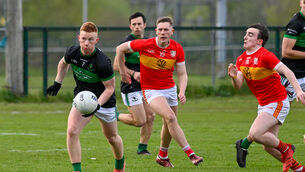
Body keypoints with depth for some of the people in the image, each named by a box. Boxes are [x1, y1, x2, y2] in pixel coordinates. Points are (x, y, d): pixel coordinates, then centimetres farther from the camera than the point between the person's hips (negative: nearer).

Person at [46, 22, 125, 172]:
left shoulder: (103, 62, -31)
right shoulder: (72, 52, -15)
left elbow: (109, 88, -20)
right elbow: (63, 63, 11)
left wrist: (97, 105, -32)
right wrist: (57, 83, 12)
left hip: (104, 102, -3)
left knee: (112, 138, 17)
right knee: (72, 131, -20)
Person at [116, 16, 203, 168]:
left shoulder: (177, 49, -7)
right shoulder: (145, 45, -17)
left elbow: (182, 74, -2)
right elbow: (120, 49, -4)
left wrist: (182, 92, -19)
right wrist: (122, 71, 4)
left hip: (170, 89, 5)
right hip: (151, 91, -5)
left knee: (169, 125, 13)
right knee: (170, 117, -24)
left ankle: (162, 156, 38)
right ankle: (190, 154, -25)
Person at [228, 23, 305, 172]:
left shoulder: (265, 56, -18)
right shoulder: (241, 59, 6)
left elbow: (287, 71, -25)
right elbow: (238, 86, 1)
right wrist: (234, 77, -22)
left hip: (277, 103, -9)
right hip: (263, 104, 9)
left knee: (255, 134, -23)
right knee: (268, 146, 9)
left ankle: (285, 149, 0)